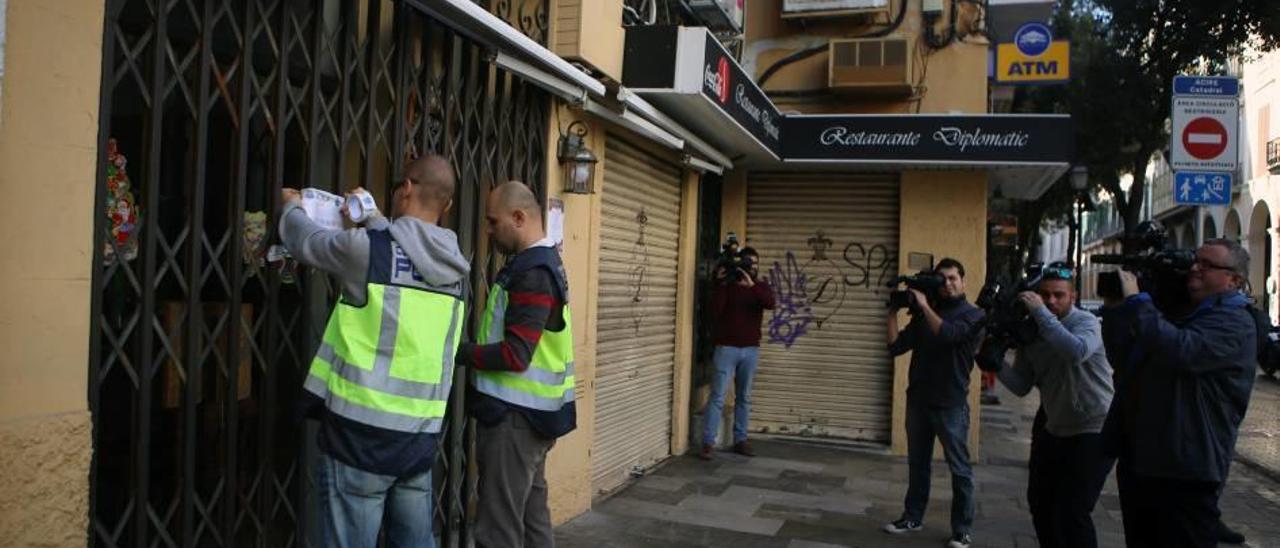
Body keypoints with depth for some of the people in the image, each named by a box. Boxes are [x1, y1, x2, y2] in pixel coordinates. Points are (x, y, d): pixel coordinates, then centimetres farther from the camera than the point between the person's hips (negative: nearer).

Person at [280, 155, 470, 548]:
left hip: (361, 432, -5)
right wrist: (374, 220, 38)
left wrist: (292, 206, 26)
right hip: (421, 438, 5)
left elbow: (304, 242, 6)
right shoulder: (452, 267, 5)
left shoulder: (370, 248, -11)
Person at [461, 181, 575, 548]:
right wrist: (474, 348, 3)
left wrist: (458, 352, -16)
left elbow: (515, 354, -24)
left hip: (514, 416, -10)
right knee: (532, 516, 17)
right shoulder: (542, 263, 13)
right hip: (531, 412, 10)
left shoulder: (532, 273, -18)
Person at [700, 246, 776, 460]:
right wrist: (721, 284, -19)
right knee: (718, 397, -6)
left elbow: (770, 303, -14)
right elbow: (715, 312, -12)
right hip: (726, 348, -3)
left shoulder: (761, 287, 8)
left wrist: (751, 285, -26)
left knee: (744, 398, 9)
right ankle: (708, 442, -5)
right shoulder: (727, 285, 1)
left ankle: (740, 440, 17)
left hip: (751, 350, 3)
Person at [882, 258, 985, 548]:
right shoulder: (923, 314, 10)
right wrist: (894, 311, -3)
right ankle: (913, 517, 26)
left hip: (951, 404, -5)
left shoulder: (973, 314, -4)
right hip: (918, 400, 5)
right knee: (918, 463, 14)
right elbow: (896, 346, 3)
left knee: (959, 469, 1)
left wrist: (924, 306, -18)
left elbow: (947, 333, -24)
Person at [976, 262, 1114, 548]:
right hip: (1052, 428, 7)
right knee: (1039, 503, 18)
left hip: (1093, 430, -7)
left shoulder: (1086, 322, -16)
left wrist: (1041, 312, -36)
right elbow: (1022, 386, -1)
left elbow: (1076, 352, -40)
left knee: (1072, 512, -14)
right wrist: (997, 365, -20)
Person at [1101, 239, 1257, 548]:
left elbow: (1180, 351, -30)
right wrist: (1116, 308, 3)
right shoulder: (1177, 312, 17)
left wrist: (1136, 300, -22)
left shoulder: (1233, 323, -10)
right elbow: (1123, 358, 16)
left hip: (1184, 472, -8)